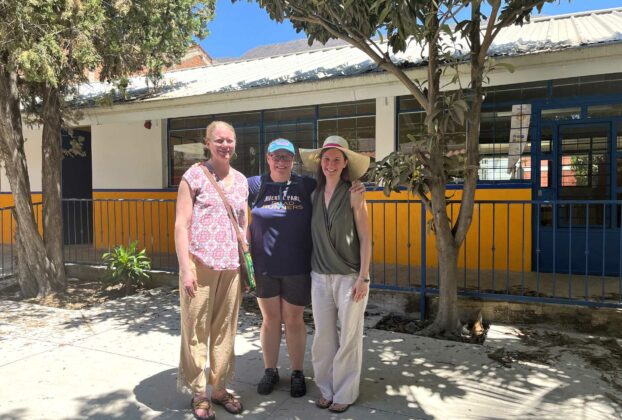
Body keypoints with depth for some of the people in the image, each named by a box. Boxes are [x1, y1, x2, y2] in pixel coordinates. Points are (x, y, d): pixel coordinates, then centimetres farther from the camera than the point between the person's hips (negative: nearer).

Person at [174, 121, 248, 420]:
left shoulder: (241, 180, 12)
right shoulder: (195, 175, -2)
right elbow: (181, 224, -6)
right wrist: (186, 267, -13)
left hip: (231, 266, 5)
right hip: (200, 264, -4)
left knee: (225, 330, 12)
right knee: (196, 331, 6)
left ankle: (219, 388, 28)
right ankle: (198, 395, 21)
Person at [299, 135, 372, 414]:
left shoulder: (353, 195, -6)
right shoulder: (314, 195, 6)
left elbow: (364, 238, -6)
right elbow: (314, 236, 11)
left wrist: (363, 277, -11)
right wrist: (310, 269, 5)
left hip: (349, 276, -4)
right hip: (320, 276, 4)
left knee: (349, 337, 6)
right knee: (323, 336, 11)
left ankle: (345, 393, 22)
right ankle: (326, 389, 28)